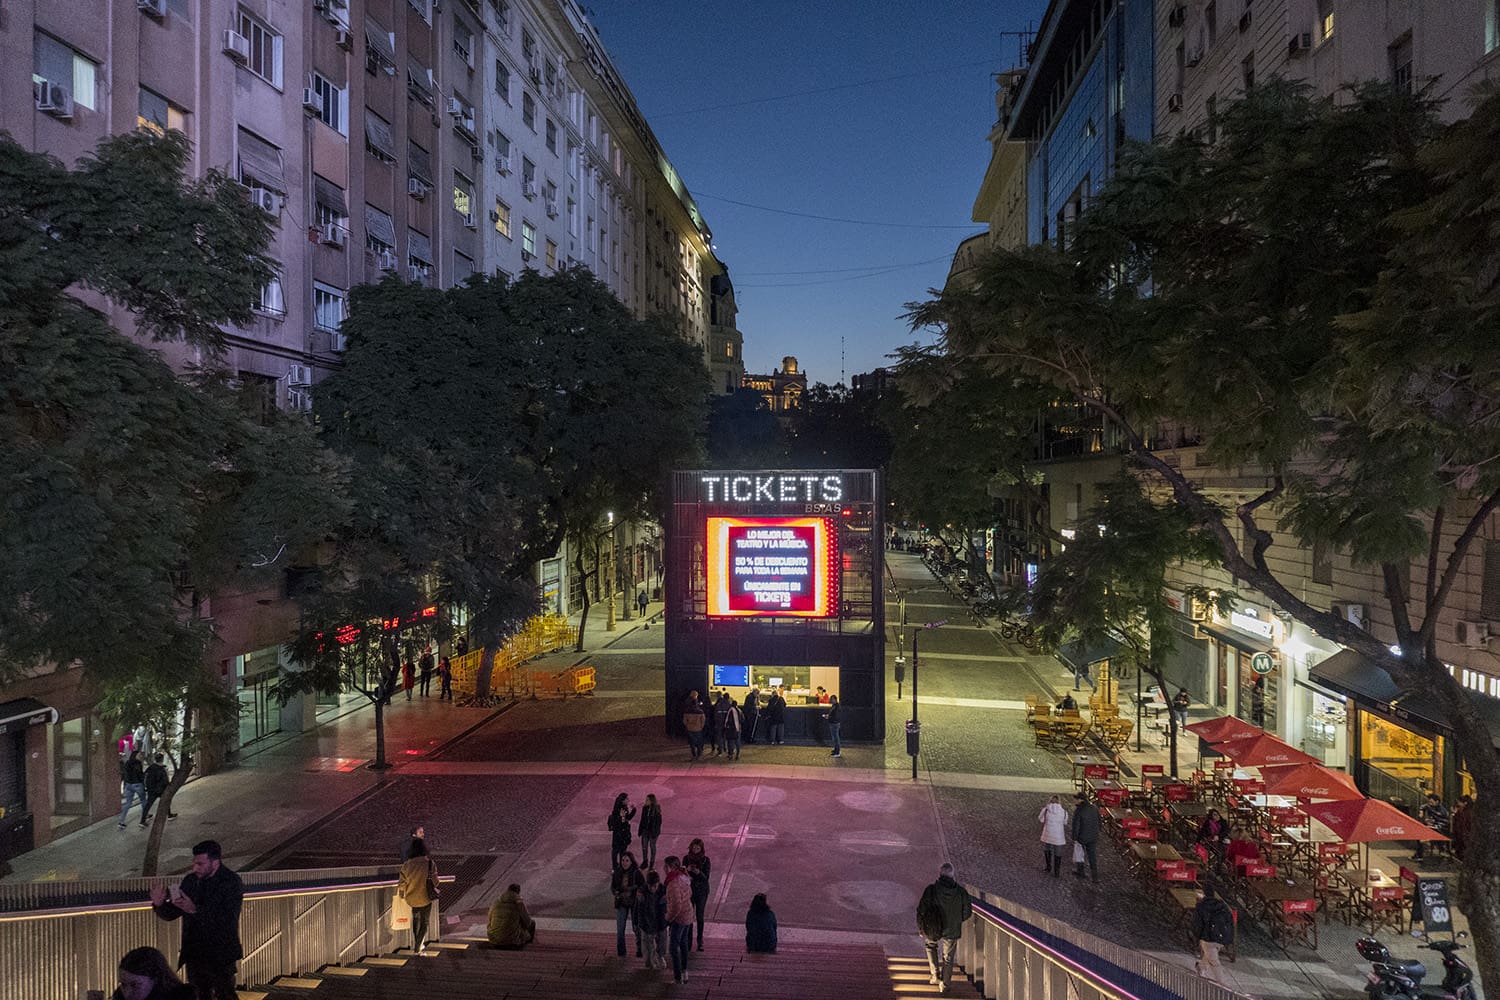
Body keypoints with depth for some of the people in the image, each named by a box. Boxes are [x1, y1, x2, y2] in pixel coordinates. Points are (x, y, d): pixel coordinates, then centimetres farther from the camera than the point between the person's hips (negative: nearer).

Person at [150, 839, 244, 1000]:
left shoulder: (232, 882, -15)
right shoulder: (191, 880, 2)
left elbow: (228, 920, -25)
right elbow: (171, 914, 6)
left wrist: (195, 910, -34)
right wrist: (159, 904, -16)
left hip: (220, 957, -5)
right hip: (194, 955, 6)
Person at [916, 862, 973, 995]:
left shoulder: (931, 890, -16)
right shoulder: (961, 892, -10)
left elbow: (921, 910, -12)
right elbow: (967, 913, -1)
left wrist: (920, 928, 4)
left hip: (933, 930, -1)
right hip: (952, 931, 1)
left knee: (931, 945, 30)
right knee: (947, 958, 20)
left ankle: (934, 974, 23)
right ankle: (944, 985, 26)